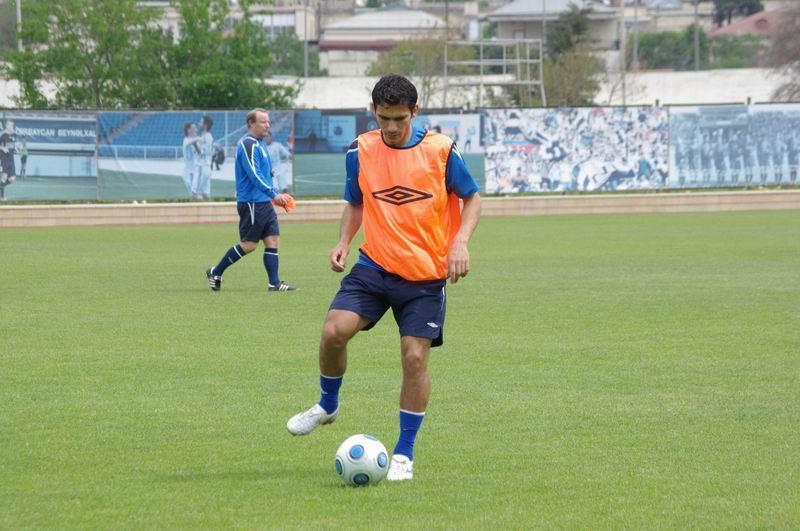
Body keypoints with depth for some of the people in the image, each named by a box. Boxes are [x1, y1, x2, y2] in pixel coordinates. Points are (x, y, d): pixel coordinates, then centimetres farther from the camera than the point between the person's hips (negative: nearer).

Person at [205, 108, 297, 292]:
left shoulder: (259, 144, 16)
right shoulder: (248, 144, -15)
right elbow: (254, 175, -22)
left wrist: (275, 196, 20)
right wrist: (274, 194, -24)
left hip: (263, 202, 10)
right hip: (251, 203, -10)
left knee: (273, 239, 3)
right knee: (249, 244, -5)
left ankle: (274, 283, 2)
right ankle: (215, 273, 8)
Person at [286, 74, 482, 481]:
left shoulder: (440, 150, -6)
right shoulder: (360, 151, 1)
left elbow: (472, 198, 3)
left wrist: (460, 242, -13)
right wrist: (343, 242, -2)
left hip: (425, 275, -2)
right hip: (374, 265, 2)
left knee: (415, 356, -6)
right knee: (334, 330, -18)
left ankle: (404, 453, 8)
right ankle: (327, 406, 10)